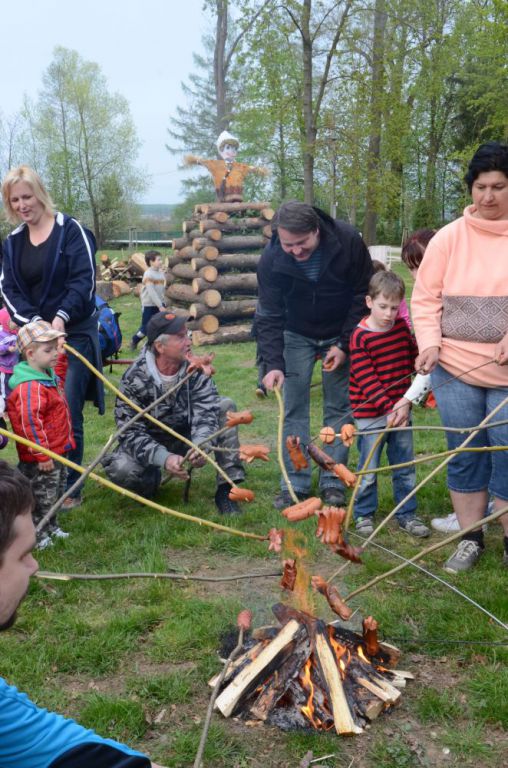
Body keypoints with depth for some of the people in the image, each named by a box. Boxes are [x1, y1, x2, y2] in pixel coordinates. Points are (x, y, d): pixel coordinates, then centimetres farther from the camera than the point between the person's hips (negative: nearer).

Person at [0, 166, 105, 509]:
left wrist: (62, 317, -26)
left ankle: (69, 488, 7)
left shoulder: (70, 230, -4)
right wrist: (32, 322, -15)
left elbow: (84, 281, -12)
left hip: (74, 335, -5)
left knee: (67, 413, -5)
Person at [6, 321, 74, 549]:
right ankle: (37, 535, 17)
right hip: (41, 459, -10)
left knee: (56, 493, 23)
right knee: (42, 497, 3)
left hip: (57, 451, 10)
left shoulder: (49, 375, 7)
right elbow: (29, 423, -28)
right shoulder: (30, 387, -26)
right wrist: (42, 455, -26)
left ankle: (51, 526, 40)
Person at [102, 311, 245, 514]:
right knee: (120, 469, -35)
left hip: (186, 438, 3)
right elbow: (130, 431, -24)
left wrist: (200, 445, -45)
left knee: (226, 406, -18)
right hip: (150, 443, -3)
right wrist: (163, 457, -41)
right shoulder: (134, 378, -21)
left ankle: (225, 489, -18)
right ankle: (152, 479, 4)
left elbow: (205, 412, -23)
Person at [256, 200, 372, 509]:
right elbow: (269, 315, -17)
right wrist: (274, 364, -28)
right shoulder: (271, 259, -23)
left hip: (341, 335, 0)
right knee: (294, 408, -2)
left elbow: (363, 295, -13)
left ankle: (333, 481, 12)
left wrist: (344, 344, -15)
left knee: (339, 406, 1)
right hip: (297, 336, 1)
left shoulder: (348, 241, -25)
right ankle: (295, 484, 7)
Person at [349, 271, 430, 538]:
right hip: (371, 413, -5)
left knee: (405, 466, 12)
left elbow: (414, 359, 16)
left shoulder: (402, 327, 3)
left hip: (400, 408, 5)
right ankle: (364, 515, 22)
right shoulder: (360, 337, -15)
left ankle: (407, 514, 25)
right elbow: (366, 380, -20)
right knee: (369, 468, 5)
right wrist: (388, 407, -27)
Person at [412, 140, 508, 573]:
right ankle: (470, 539, 26)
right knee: (465, 453, 10)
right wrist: (429, 343, -11)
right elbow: (425, 297, 3)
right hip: (455, 366, 1)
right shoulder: (450, 237, 2)